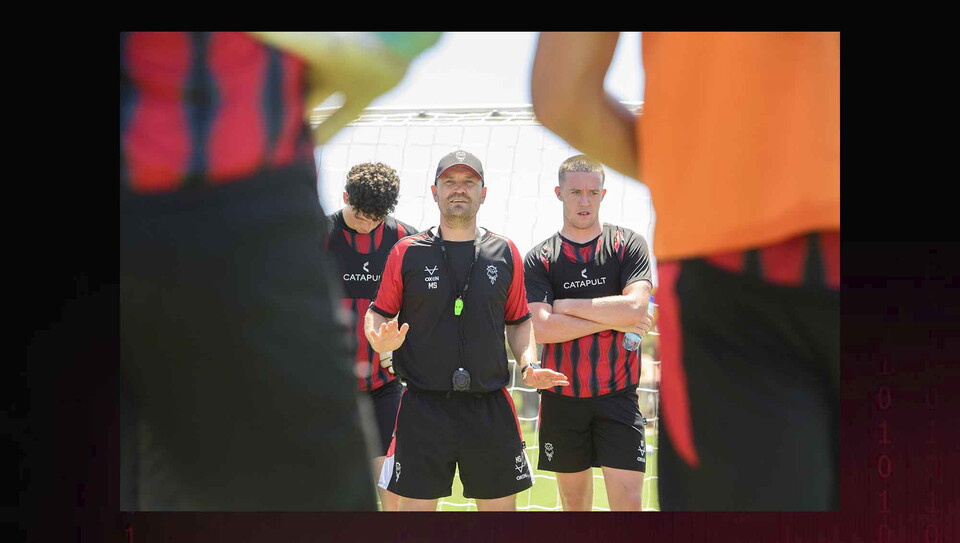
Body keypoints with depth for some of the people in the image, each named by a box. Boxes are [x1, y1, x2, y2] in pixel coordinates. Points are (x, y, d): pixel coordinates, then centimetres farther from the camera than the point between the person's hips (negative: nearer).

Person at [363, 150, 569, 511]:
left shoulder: (506, 254, 8)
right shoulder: (407, 252, 2)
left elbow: (519, 321, 16)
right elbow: (378, 313, 8)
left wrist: (529, 365, 0)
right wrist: (380, 341, -14)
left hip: (491, 409, 2)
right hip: (423, 409, -2)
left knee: (501, 507, 6)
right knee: (415, 506, 1)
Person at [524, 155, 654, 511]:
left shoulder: (628, 244, 2)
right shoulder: (539, 259, 3)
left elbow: (635, 308, -13)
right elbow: (542, 328, -11)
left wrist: (568, 304, -8)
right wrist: (613, 320, -11)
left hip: (617, 395, -1)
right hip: (562, 398, 1)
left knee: (627, 503, -6)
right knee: (574, 503, 12)